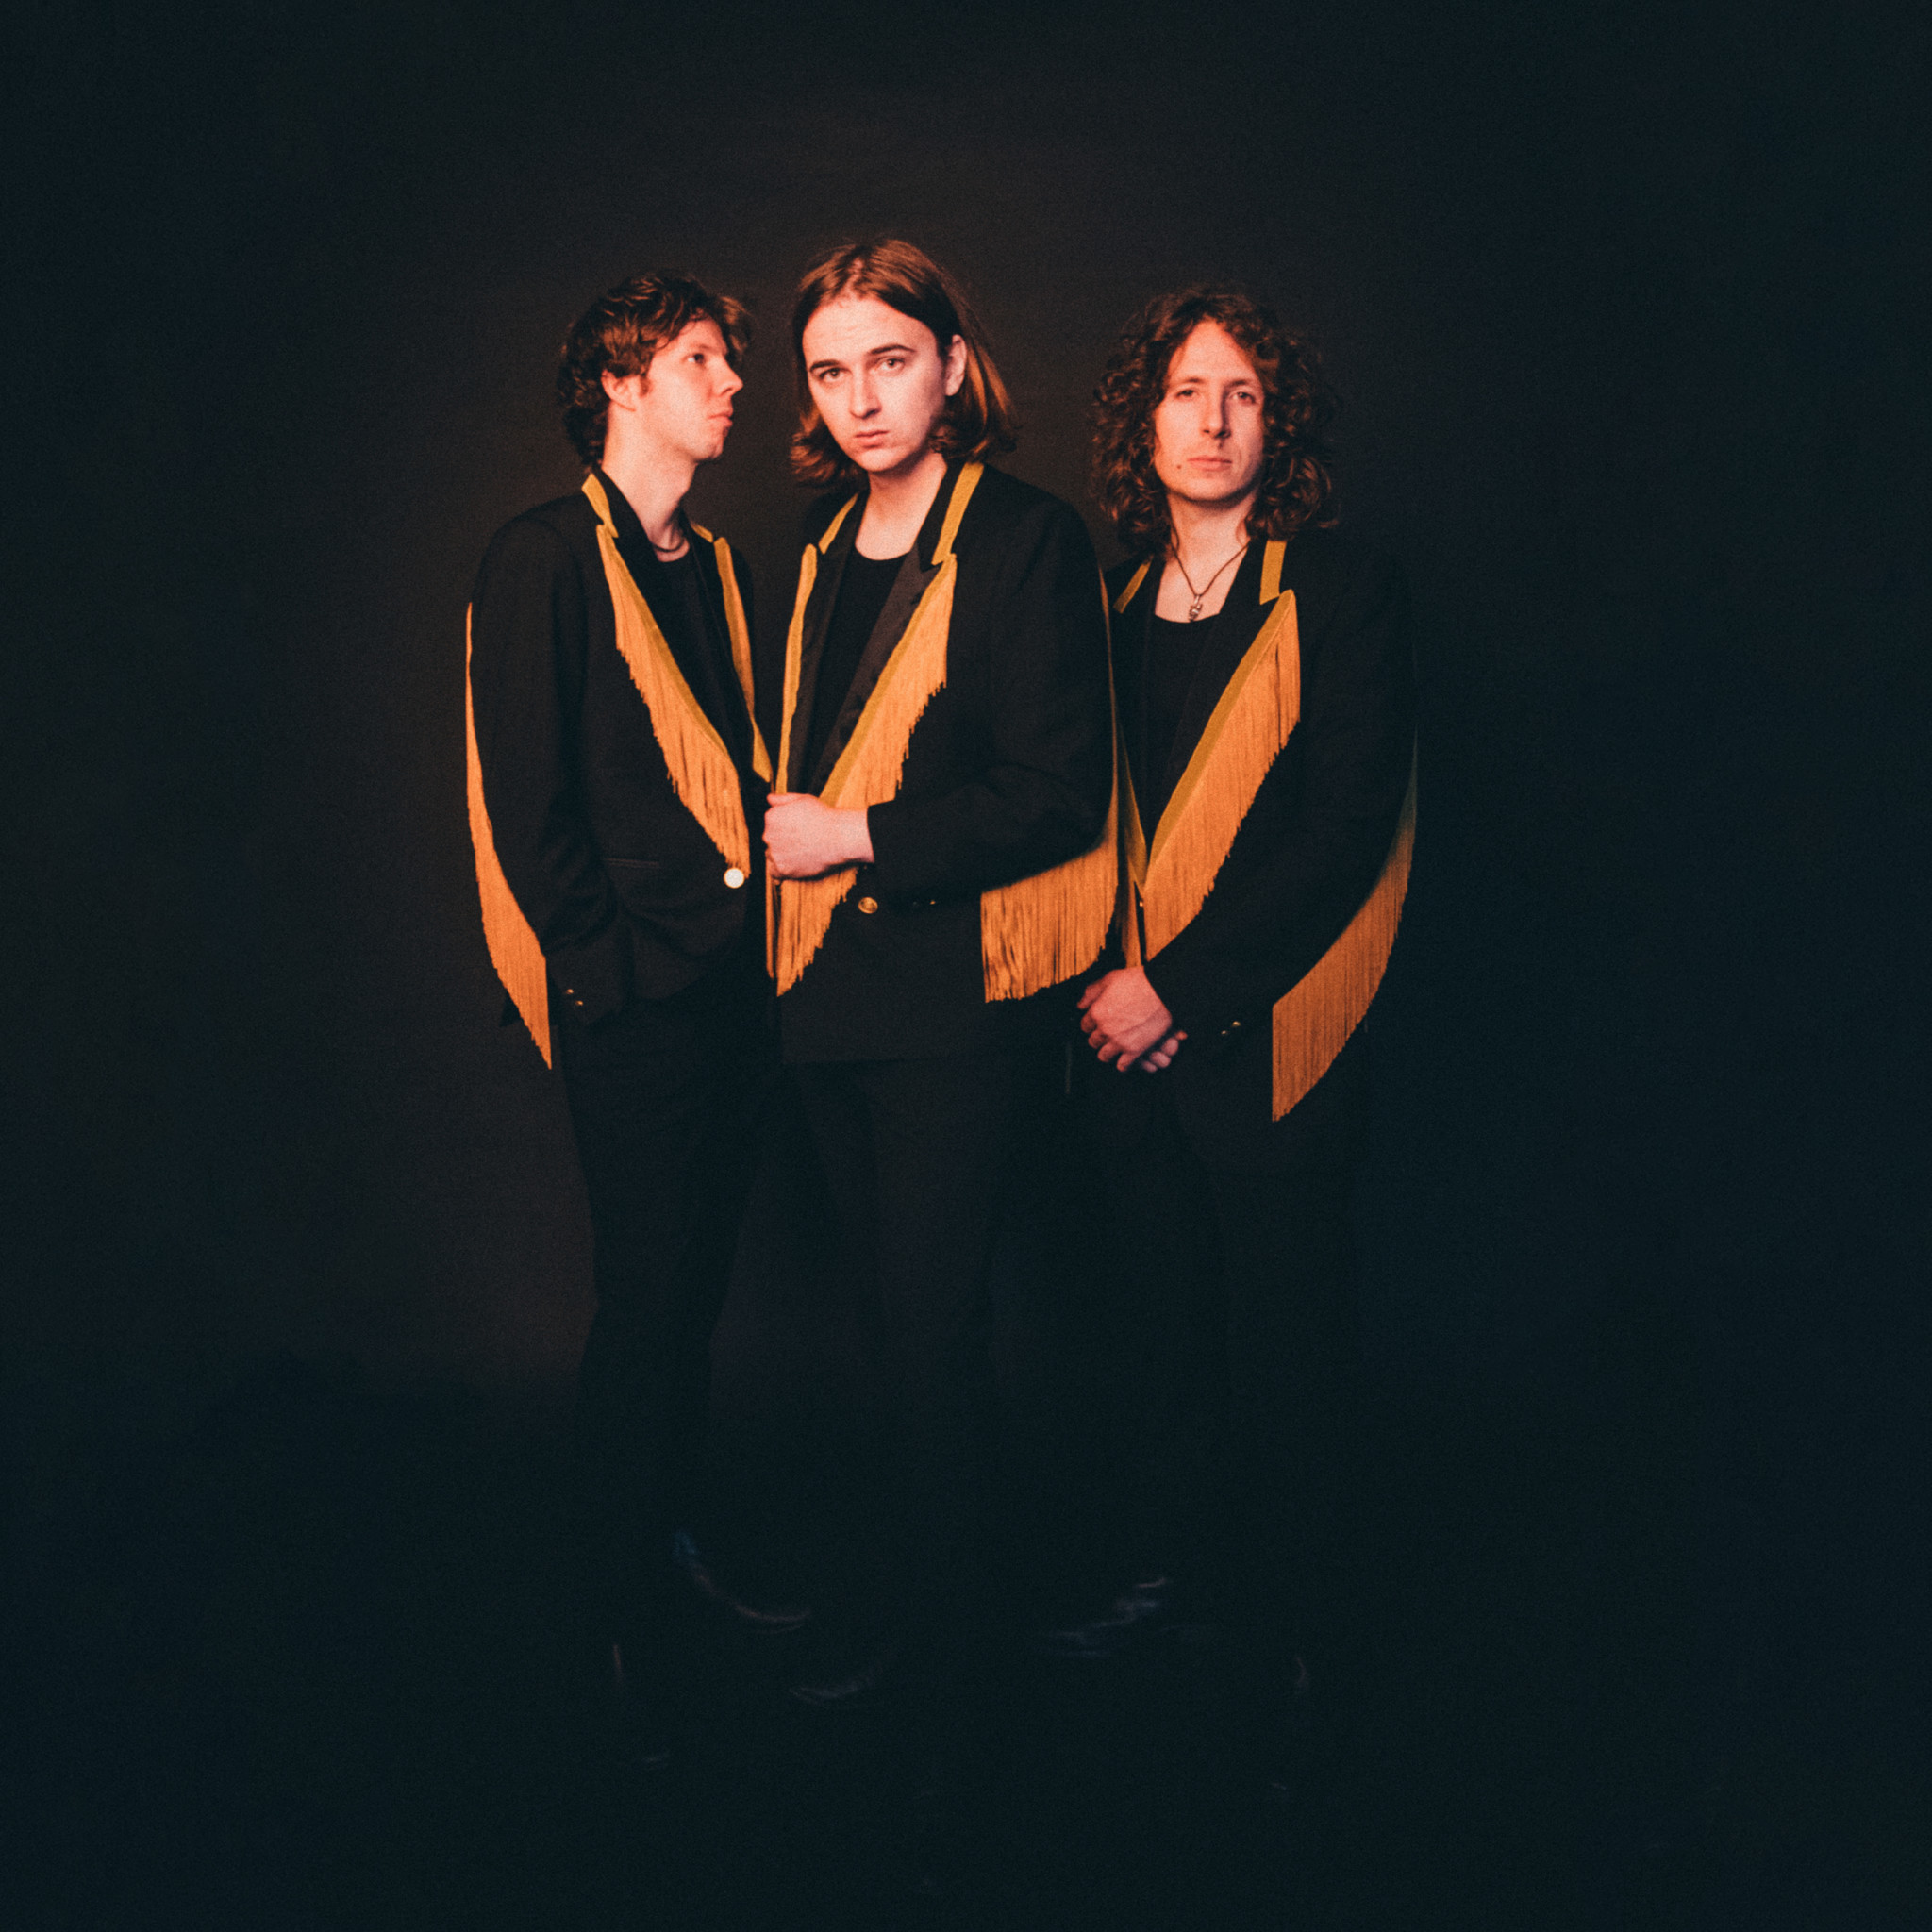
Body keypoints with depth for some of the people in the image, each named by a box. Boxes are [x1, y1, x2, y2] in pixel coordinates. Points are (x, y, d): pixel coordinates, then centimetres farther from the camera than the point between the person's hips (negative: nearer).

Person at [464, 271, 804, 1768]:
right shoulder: (545, 560, -6)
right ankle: (633, 1619, 15)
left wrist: (765, 881, 8)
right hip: (631, 1003, -7)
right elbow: (530, 801, -10)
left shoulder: (720, 571, 17)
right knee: (648, 1305, -1)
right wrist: (612, 965, -12)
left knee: (699, 1290, 14)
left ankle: (679, 1543, 31)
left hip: (735, 984, 7)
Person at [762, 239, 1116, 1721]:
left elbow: (1059, 797, -15)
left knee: (933, 1320, -1)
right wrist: (781, 829, 8)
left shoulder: (1028, 542, -10)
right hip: (833, 976, 7)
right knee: (896, 1306, 16)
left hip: (962, 989, -7)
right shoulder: (821, 547, 13)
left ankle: (937, 1643, 17)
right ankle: (920, 1594, 31)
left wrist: (858, 838, -15)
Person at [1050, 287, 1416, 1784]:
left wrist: (1184, 986, -15)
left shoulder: (1343, 593, -5)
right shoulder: (1112, 606, 10)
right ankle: (1175, 1567, 33)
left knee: (1287, 1333, 6)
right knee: (1164, 1316, 15)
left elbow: (1345, 827, -13)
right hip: (1130, 1028, 5)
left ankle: (1299, 1621, 24)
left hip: (1269, 1031, -4)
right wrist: (1110, 978, -2)